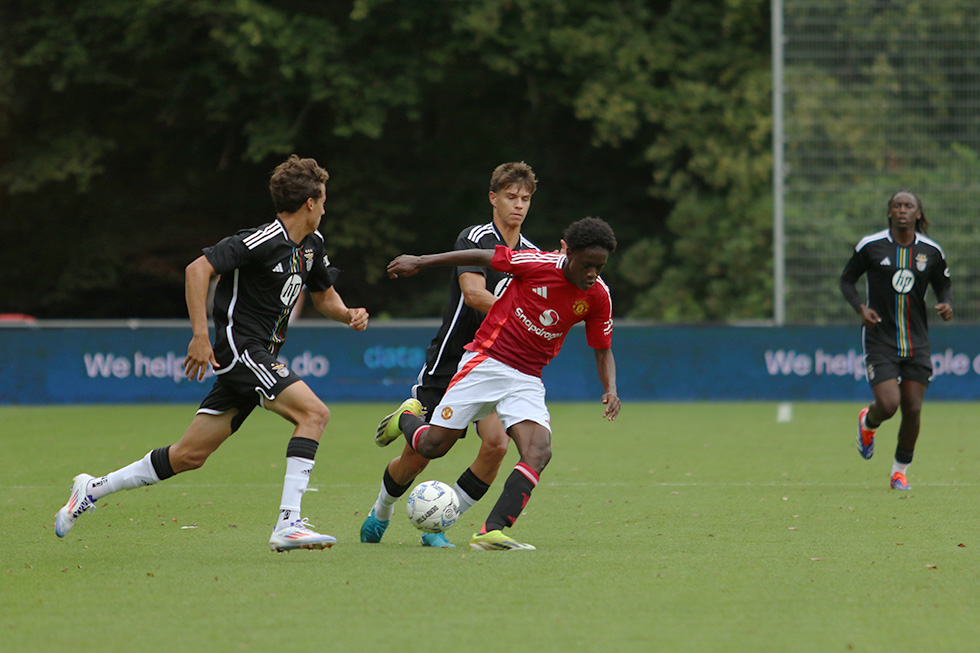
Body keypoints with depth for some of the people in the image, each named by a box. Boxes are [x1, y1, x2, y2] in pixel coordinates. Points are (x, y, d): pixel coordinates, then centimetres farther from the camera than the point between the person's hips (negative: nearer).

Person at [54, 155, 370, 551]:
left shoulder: (312, 245, 12)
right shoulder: (263, 240, -17)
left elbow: (324, 297, 27)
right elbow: (198, 269, -21)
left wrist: (348, 314, 4)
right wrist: (200, 336, -25)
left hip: (259, 359, 9)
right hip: (239, 348, -9)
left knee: (189, 455, 8)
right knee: (314, 413, -21)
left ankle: (93, 489, 20)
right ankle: (288, 524, -24)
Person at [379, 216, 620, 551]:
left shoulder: (598, 296, -4)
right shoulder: (539, 265, -16)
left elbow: (603, 350, 9)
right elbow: (482, 256, -4)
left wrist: (610, 389, -11)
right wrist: (420, 262, 1)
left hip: (527, 380, 3)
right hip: (486, 361, -3)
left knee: (539, 453, -22)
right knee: (433, 446, -3)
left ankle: (491, 532, -25)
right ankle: (406, 419, 34)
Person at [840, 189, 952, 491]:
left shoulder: (931, 251, 1)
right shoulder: (871, 246, -5)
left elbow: (943, 285, 14)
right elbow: (846, 279, 6)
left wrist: (946, 305, -9)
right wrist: (861, 307, -12)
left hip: (917, 340, 2)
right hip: (879, 339, -2)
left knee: (912, 409, -1)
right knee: (888, 405, -15)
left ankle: (900, 470, 21)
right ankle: (868, 423, 23)